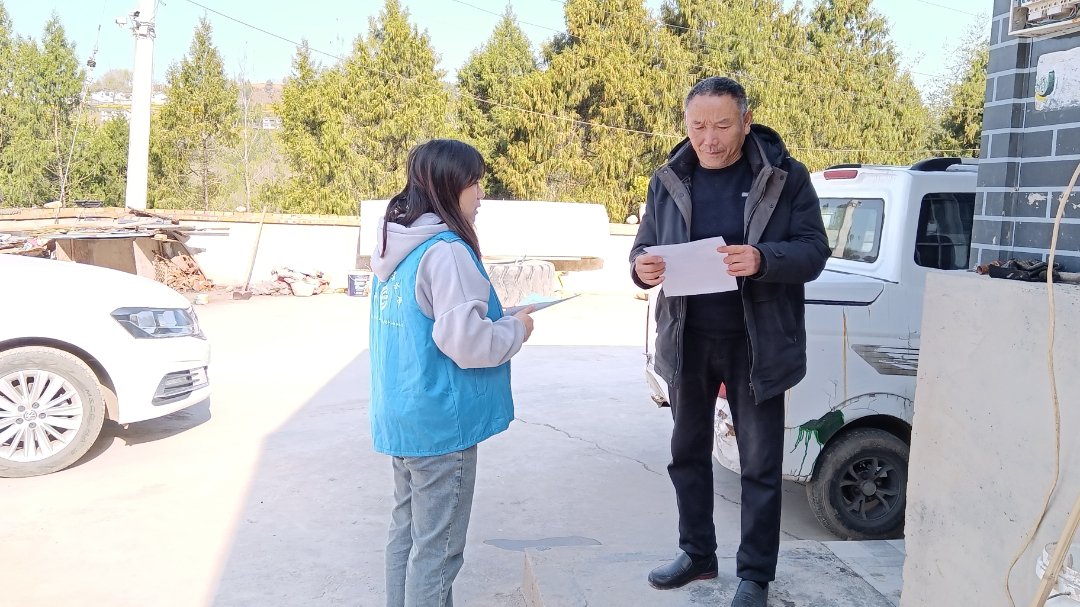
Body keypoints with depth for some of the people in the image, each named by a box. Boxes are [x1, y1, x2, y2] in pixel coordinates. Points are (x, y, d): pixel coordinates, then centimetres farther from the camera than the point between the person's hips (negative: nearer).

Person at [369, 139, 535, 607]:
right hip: (441, 423, -9)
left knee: (406, 533, 20)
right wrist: (517, 329, -6)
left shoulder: (394, 245, 9)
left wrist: (495, 318, 12)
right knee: (436, 549, 2)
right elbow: (466, 342, -24)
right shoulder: (446, 251, -19)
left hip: (401, 417, 9)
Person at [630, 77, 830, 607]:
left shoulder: (785, 176, -6)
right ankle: (697, 555, 35)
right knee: (688, 453, 16)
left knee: (760, 465, 6)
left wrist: (763, 260, -28)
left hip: (755, 343, -3)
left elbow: (814, 250, -8)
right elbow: (644, 247, 8)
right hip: (688, 340, 4)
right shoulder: (669, 180, 4)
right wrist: (643, 267, -16)